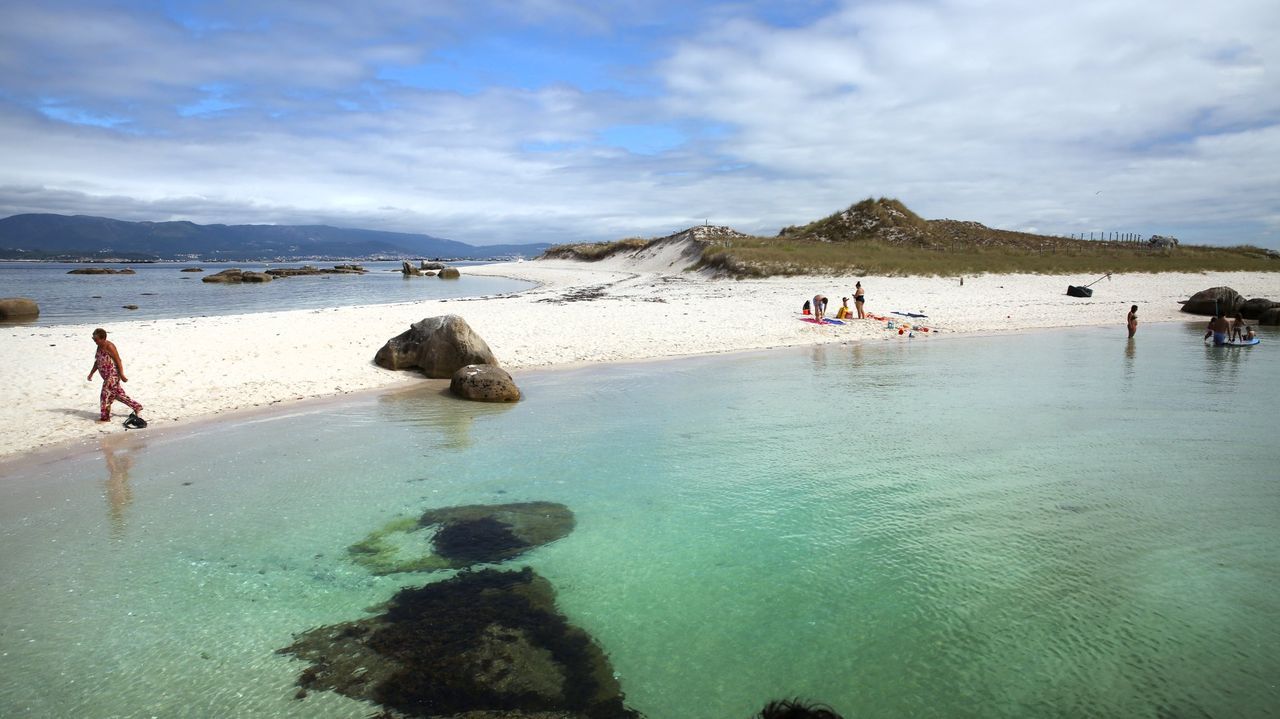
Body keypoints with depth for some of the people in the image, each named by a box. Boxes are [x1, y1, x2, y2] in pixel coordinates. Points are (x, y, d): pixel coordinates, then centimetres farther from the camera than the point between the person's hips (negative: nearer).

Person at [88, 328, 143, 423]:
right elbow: (97, 361, 22)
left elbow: (118, 361, -18)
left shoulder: (109, 346, -16)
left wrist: (122, 375, -20)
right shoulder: (100, 347, 11)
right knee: (119, 394, 15)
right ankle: (136, 407, 24)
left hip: (113, 375, -10)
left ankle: (105, 417, 4)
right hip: (108, 376, 10)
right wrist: (91, 373, 21)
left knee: (106, 395, -5)